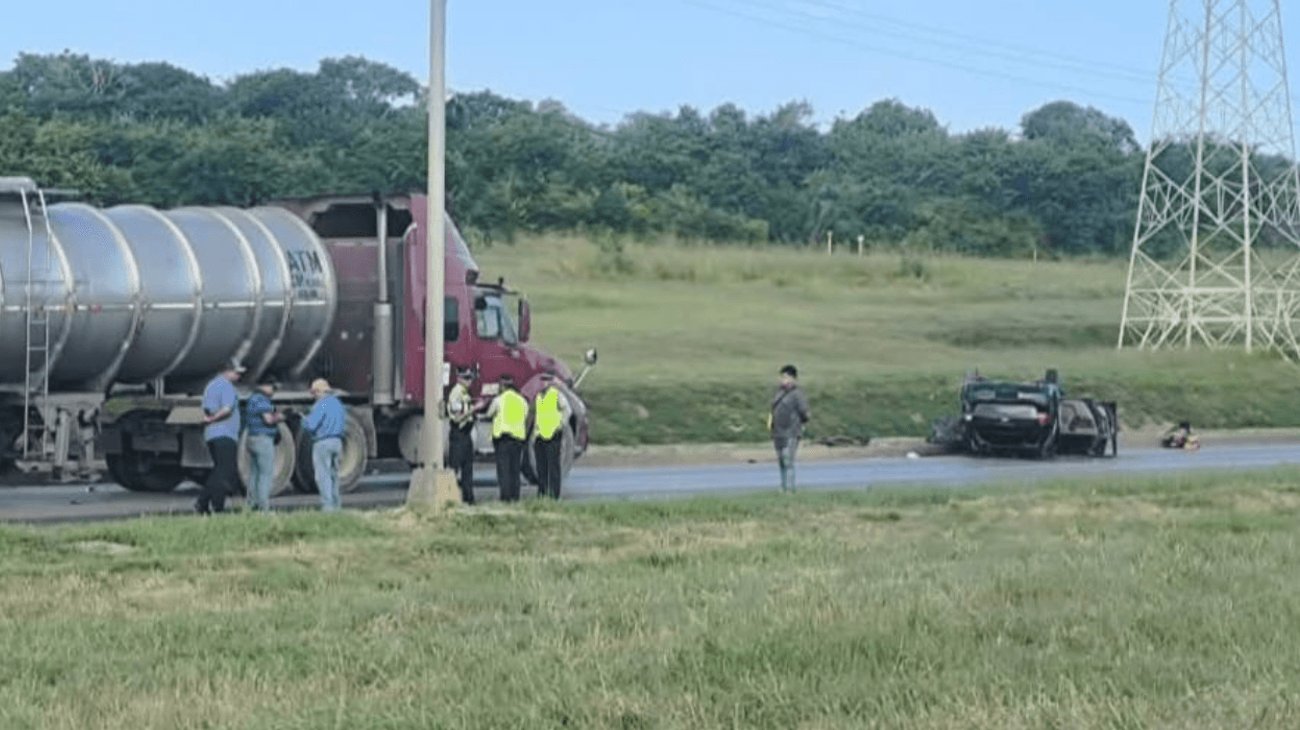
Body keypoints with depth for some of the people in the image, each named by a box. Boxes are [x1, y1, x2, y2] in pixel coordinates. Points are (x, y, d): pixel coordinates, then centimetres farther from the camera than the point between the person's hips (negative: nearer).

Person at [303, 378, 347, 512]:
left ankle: (327, 504, -12)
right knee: (333, 473, 15)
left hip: (323, 442, -8)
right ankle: (336, 503, 16)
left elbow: (310, 425, -17)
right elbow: (344, 426, 20)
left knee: (323, 474, -6)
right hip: (337, 441, 8)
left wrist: (304, 422, 3)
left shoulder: (321, 404, -13)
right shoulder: (338, 403, 14)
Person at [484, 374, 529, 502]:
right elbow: (526, 418, 13)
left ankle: (506, 496, -8)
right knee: (515, 468, 9)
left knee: (504, 468, -2)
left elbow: (489, 414, 8)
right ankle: (515, 496, 6)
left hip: (503, 437, -4)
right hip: (518, 437, 4)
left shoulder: (499, 400, -5)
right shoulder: (522, 400, 8)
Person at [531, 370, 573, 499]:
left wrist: (561, 424, -16)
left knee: (553, 466, -7)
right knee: (541, 468, 9)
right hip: (539, 437, 7)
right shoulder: (538, 396, 17)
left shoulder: (557, 395, -4)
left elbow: (567, 410, -11)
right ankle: (542, 492, 15)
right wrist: (534, 436, 19)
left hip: (553, 436, -7)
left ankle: (554, 494, -6)